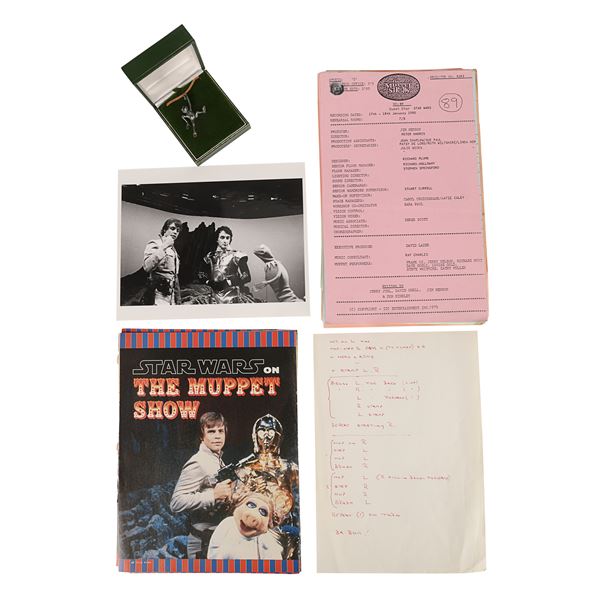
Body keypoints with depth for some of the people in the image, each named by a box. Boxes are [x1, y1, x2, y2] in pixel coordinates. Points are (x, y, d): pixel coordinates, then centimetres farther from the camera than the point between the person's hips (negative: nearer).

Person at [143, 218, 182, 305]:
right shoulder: (155, 244, -4)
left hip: (171, 294, 8)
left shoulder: (173, 250, 21)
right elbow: (147, 267, -23)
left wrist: (178, 300, 18)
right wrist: (163, 247, -21)